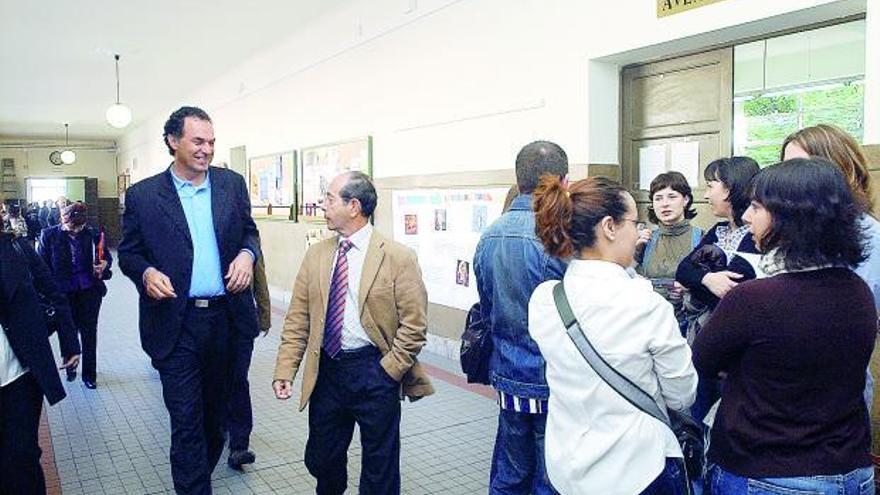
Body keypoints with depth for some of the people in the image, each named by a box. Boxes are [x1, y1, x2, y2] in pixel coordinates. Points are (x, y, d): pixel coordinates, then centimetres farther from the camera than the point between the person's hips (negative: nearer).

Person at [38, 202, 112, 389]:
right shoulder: (49, 236, -4)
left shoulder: (92, 234, -3)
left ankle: (89, 374, 19)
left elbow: (106, 255, 9)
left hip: (90, 290, 0)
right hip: (64, 292, 0)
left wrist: (105, 263, -15)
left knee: (89, 332, 6)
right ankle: (70, 367, 37)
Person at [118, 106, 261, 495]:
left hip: (228, 316, 3)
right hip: (177, 325, -3)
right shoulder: (143, 195, -2)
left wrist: (247, 253, -8)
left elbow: (249, 230, 13)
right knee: (186, 420, 1)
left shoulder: (232, 183, 4)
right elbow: (128, 252, 4)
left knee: (218, 409, 19)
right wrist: (147, 272, -17)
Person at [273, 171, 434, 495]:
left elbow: (414, 326, -9)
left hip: (375, 372, -4)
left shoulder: (398, 258, -9)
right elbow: (297, 320, 5)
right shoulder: (316, 255, 6)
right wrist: (285, 371, -3)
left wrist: (387, 371, -13)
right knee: (321, 460, 18)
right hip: (326, 371, 5)